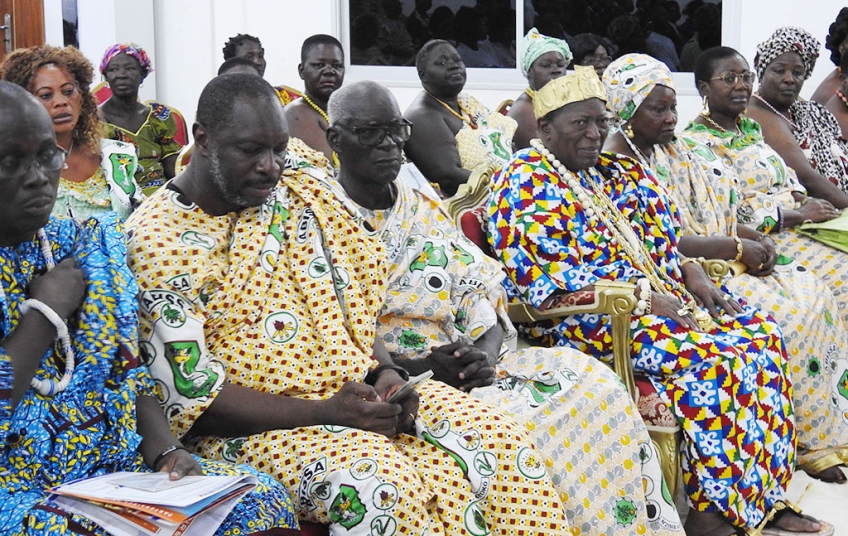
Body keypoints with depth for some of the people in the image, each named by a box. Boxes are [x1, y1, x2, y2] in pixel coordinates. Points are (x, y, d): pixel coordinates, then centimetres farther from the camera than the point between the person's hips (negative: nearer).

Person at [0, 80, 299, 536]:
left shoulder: (84, 245, 10)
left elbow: (128, 373, 12)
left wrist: (166, 450, -5)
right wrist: (46, 313, -12)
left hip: (116, 462, 6)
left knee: (261, 499, -14)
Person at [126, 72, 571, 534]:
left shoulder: (303, 193, 10)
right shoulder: (152, 240, -9)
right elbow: (190, 394, -13)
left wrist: (385, 371, -5)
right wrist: (323, 414, -19)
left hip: (362, 389, 6)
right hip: (255, 424, -6)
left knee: (498, 442, -14)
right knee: (380, 486, -34)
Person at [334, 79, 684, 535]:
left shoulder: (425, 211, 18)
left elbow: (483, 298, 12)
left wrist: (484, 354, -11)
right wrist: (418, 368, -21)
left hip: (464, 362, 6)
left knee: (588, 382, -12)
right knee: (510, 423, -31)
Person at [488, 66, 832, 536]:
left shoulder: (609, 173, 18)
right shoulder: (527, 182, -9)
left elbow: (654, 243, 22)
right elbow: (551, 278, -19)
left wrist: (691, 275, 1)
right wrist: (644, 297, -21)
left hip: (654, 296, 9)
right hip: (584, 320, -9)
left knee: (760, 333, -4)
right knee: (710, 356, -27)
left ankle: (761, 496, -5)